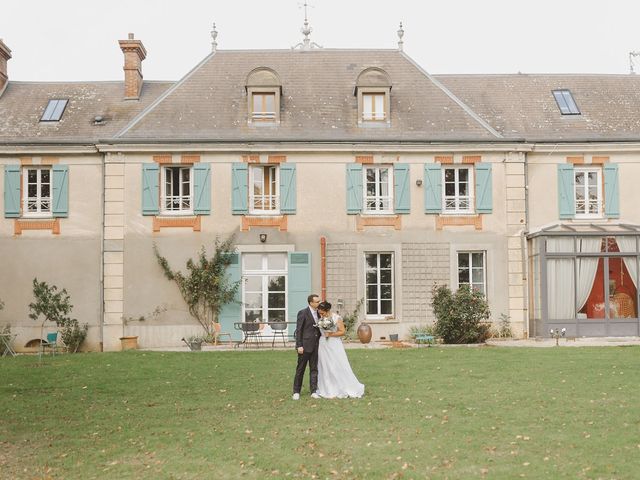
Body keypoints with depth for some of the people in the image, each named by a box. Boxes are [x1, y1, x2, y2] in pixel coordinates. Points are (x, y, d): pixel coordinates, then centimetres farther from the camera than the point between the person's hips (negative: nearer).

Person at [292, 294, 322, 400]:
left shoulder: (318, 313, 10)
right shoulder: (303, 313, -9)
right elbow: (298, 330, -10)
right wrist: (299, 346, -15)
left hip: (315, 346, 6)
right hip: (305, 345, -6)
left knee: (314, 368, 7)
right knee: (300, 369, 3)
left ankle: (313, 391, 11)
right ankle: (296, 392, 11)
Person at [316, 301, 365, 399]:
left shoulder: (336, 318, -8)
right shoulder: (320, 319, 4)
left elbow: (342, 332, -9)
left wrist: (330, 334, -15)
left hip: (335, 346, -4)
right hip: (323, 346, 4)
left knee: (340, 367, -3)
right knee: (325, 368, 5)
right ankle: (329, 391, 12)